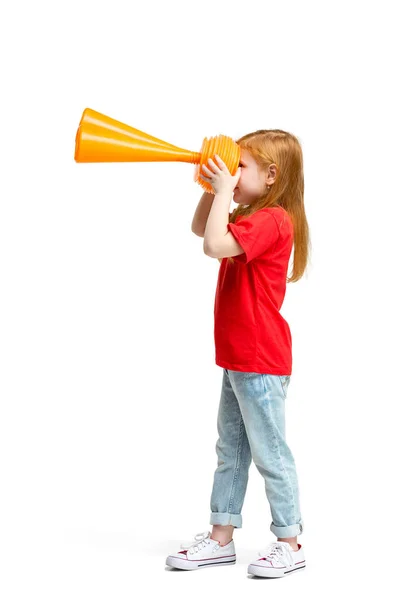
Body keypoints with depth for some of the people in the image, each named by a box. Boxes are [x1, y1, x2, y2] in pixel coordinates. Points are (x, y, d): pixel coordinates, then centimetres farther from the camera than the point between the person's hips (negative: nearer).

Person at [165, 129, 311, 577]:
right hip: (238, 359, 10)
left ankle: (289, 544, 12)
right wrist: (213, 188, 9)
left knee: (269, 453, 0)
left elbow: (215, 245, -31)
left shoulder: (272, 220, -19)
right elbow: (200, 229, 24)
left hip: (261, 363, -10)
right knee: (230, 451, 15)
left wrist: (224, 190, -21)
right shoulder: (253, 217, 13)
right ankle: (220, 538, 25)